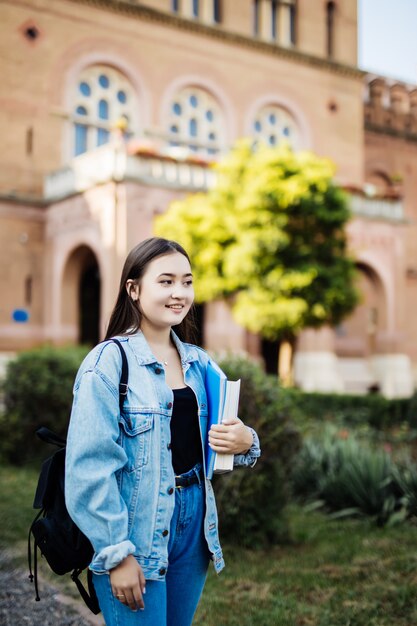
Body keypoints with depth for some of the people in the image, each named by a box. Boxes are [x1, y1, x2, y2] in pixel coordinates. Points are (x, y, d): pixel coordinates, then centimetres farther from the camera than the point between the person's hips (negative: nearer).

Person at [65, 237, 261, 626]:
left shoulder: (198, 362, 6)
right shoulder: (109, 363, -14)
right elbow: (91, 469, -16)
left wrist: (244, 442, -8)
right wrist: (117, 554, -16)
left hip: (192, 523, 6)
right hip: (134, 538, -6)